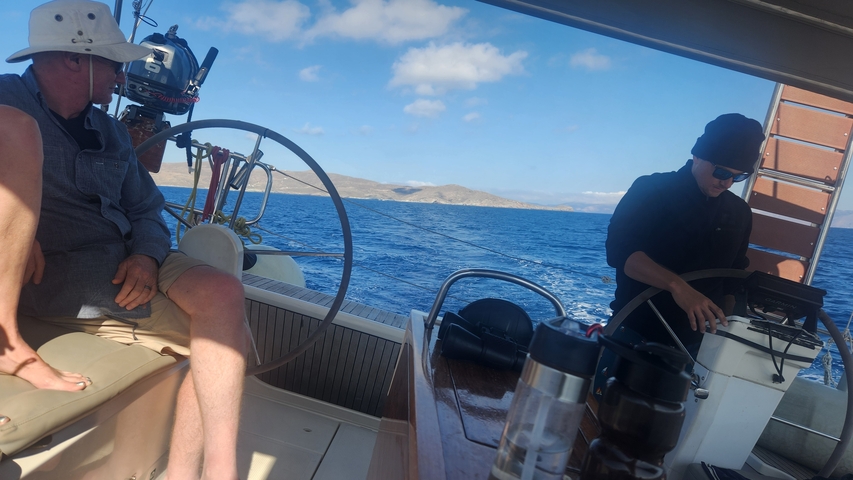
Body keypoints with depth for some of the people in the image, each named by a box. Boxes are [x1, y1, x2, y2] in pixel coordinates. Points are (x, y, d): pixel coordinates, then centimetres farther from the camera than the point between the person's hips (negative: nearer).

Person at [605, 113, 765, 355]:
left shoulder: (739, 214, 7)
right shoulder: (652, 189, -9)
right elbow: (618, 249, -21)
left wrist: (721, 328, 6)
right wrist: (677, 285, -32)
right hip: (632, 333, -4)